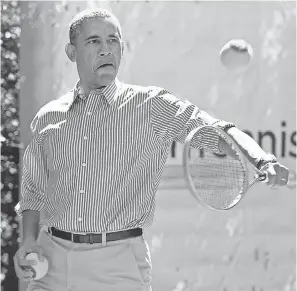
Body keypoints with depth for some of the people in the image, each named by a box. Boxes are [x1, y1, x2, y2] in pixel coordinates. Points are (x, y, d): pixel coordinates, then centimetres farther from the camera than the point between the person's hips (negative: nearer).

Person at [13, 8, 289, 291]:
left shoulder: (153, 106, 1)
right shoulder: (47, 117, 10)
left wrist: (264, 161, -26)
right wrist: (29, 240, 2)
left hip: (118, 266, -2)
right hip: (53, 258, 3)